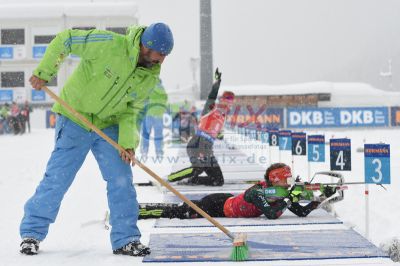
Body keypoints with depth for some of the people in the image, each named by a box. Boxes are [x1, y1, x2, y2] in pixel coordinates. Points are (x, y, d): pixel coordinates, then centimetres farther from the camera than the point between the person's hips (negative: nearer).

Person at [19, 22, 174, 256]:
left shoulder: (150, 78, -6)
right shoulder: (111, 44, -24)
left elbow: (131, 110, 0)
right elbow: (65, 40, -17)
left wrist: (127, 142, -15)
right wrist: (44, 72, -18)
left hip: (108, 126, 5)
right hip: (74, 118, -5)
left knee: (121, 180, -4)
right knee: (57, 178, -3)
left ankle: (125, 239, 6)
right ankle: (32, 232, 12)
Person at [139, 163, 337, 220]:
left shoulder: (282, 194, -8)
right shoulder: (257, 192, -31)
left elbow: (302, 212, -8)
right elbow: (271, 215, -42)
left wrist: (321, 197, -20)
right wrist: (290, 198, -37)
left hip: (229, 201, 7)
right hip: (217, 205, -7)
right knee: (177, 212, -2)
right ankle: (137, 210, 10)